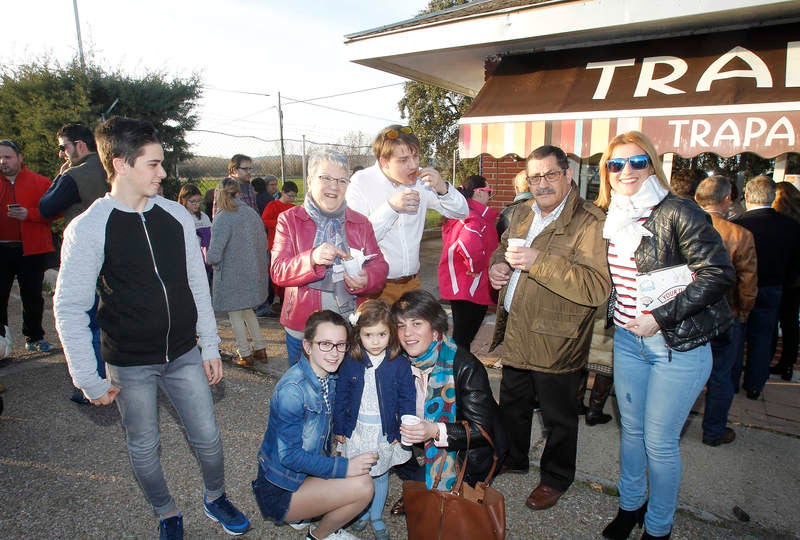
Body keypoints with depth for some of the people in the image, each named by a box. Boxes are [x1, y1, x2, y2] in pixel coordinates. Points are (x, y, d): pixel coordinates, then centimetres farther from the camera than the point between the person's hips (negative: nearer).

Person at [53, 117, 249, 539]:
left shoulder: (177, 216, -2)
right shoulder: (87, 228, -12)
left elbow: (198, 286, 4)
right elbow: (70, 307, -9)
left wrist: (210, 346, 5)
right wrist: (88, 378, -9)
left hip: (184, 355, 3)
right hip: (130, 365, -2)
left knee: (207, 438, 11)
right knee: (144, 449, 14)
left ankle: (215, 498, 39)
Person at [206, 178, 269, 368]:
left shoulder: (222, 219, -19)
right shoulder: (252, 213, -1)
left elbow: (214, 256, -21)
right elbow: (263, 243, 6)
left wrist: (206, 256, 2)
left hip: (232, 276, -6)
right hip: (253, 272, 6)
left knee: (235, 314, 10)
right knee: (247, 310, 22)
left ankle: (245, 355, 18)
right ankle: (260, 348, 26)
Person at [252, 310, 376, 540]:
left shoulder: (330, 378, -3)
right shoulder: (292, 390, -28)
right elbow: (289, 455, -24)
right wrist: (343, 467, -25)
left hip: (305, 472, 8)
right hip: (279, 489, -8)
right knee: (363, 486, -20)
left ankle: (301, 512, 15)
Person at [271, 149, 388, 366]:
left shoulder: (361, 222, 9)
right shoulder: (289, 220, 1)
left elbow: (379, 265, 4)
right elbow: (278, 272, -8)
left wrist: (366, 279, -20)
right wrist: (312, 258, -27)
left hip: (352, 328, 2)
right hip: (303, 328, -1)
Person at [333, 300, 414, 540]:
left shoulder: (400, 364, -14)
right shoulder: (350, 363, -10)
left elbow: (407, 400, -6)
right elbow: (341, 398, -1)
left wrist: (403, 432, -6)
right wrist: (339, 428, 2)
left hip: (385, 432, -1)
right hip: (356, 430, 1)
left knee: (380, 475, 17)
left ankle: (376, 517, 39)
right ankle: (363, 513, 42)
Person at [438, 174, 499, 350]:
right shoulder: (474, 218, -21)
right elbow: (469, 245, -41)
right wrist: (476, 267, -23)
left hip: (458, 287, 10)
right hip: (471, 290, -10)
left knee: (462, 336, 22)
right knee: (463, 338, 0)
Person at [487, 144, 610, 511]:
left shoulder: (589, 222, -19)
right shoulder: (522, 213, 7)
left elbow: (598, 286, -29)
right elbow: (503, 246, 24)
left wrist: (538, 261, -33)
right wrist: (496, 264, 0)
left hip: (556, 343, -7)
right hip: (516, 335, 8)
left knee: (558, 418, 14)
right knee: (512, 405, 25)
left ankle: (556, 478, 38)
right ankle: (513, 459, 48)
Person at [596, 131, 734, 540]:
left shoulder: (677, 212, -15)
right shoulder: (609, 218, 5)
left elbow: (719, 273, -18)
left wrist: (660, 317, -19)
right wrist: (618, 320, 6)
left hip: (678, 344, -6)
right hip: (627, 338, 6)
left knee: (659, 441, 5)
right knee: (631, 429, 18)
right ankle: (629, 505, 39)